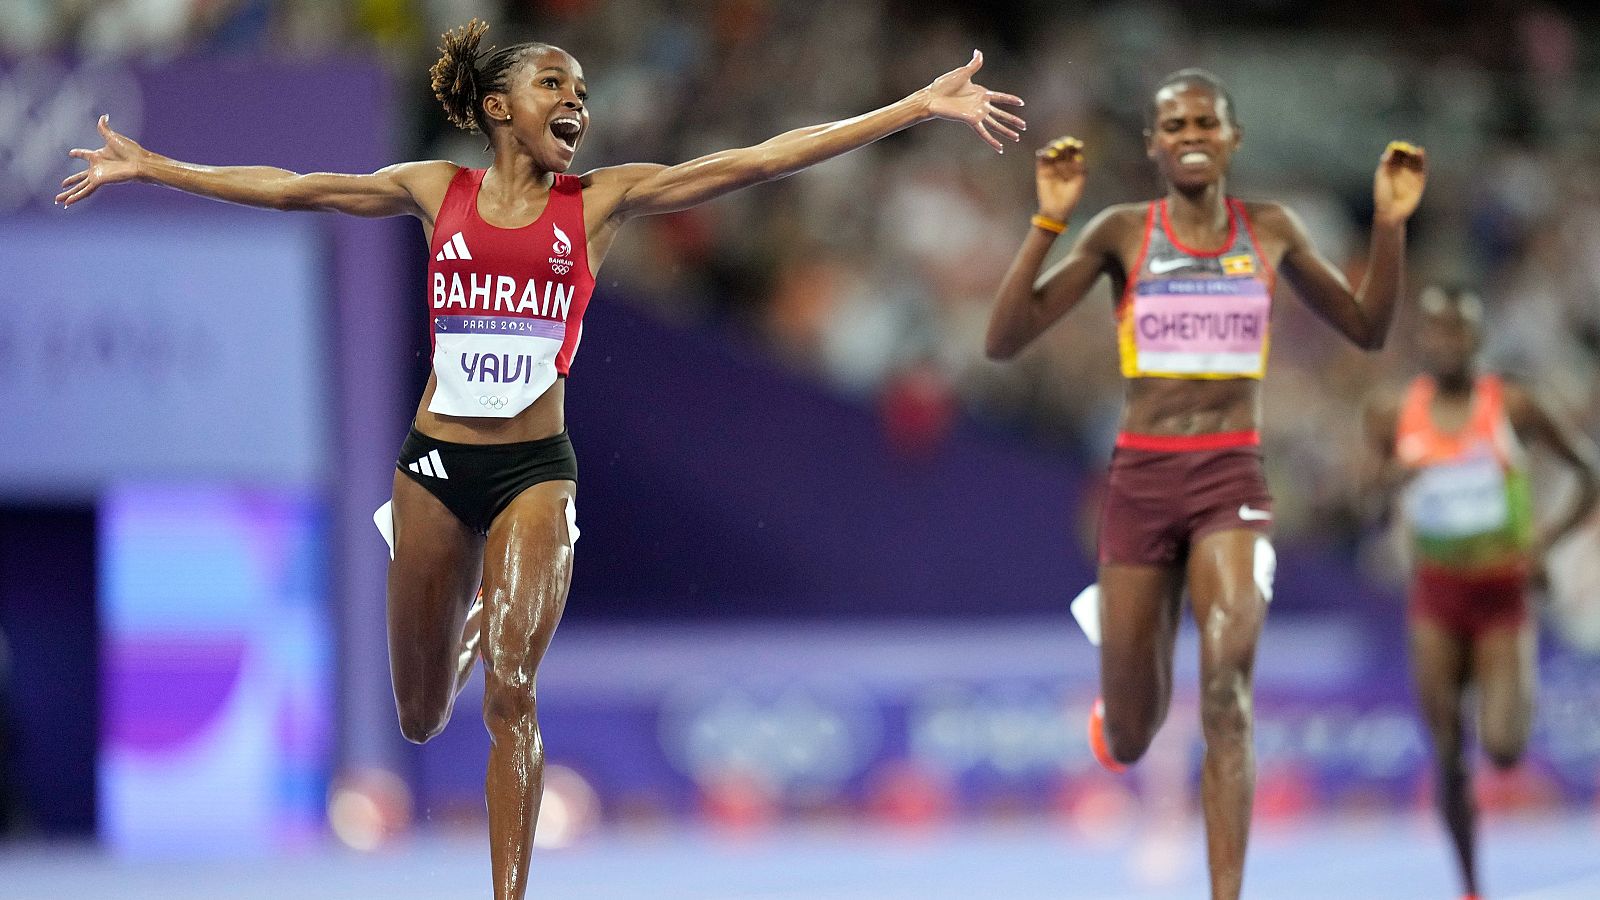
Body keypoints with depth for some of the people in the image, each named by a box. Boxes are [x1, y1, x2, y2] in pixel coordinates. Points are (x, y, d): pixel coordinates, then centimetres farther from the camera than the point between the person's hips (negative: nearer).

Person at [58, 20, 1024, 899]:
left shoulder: (601, 201, 2)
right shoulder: (438, 190, 6)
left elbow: (754, 162, -4)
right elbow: (291, 188, 10)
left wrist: (924, 104, -10)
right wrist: (145, 165, 11)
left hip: (535, 468, -2)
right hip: (436, 464, 2)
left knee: (508, 697, -13)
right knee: (421, 717, 12)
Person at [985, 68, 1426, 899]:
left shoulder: (1270, 232, 6)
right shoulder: (1122, 233, -1)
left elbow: (1366, 329, 15)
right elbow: (1004, 339, -7)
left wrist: (1389, 223, 1)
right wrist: (1049, 220, -17)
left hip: (1233, 481, 0)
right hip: (1141, 479, 0)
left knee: (1227, 691, -23)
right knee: (1128, 739, 7)